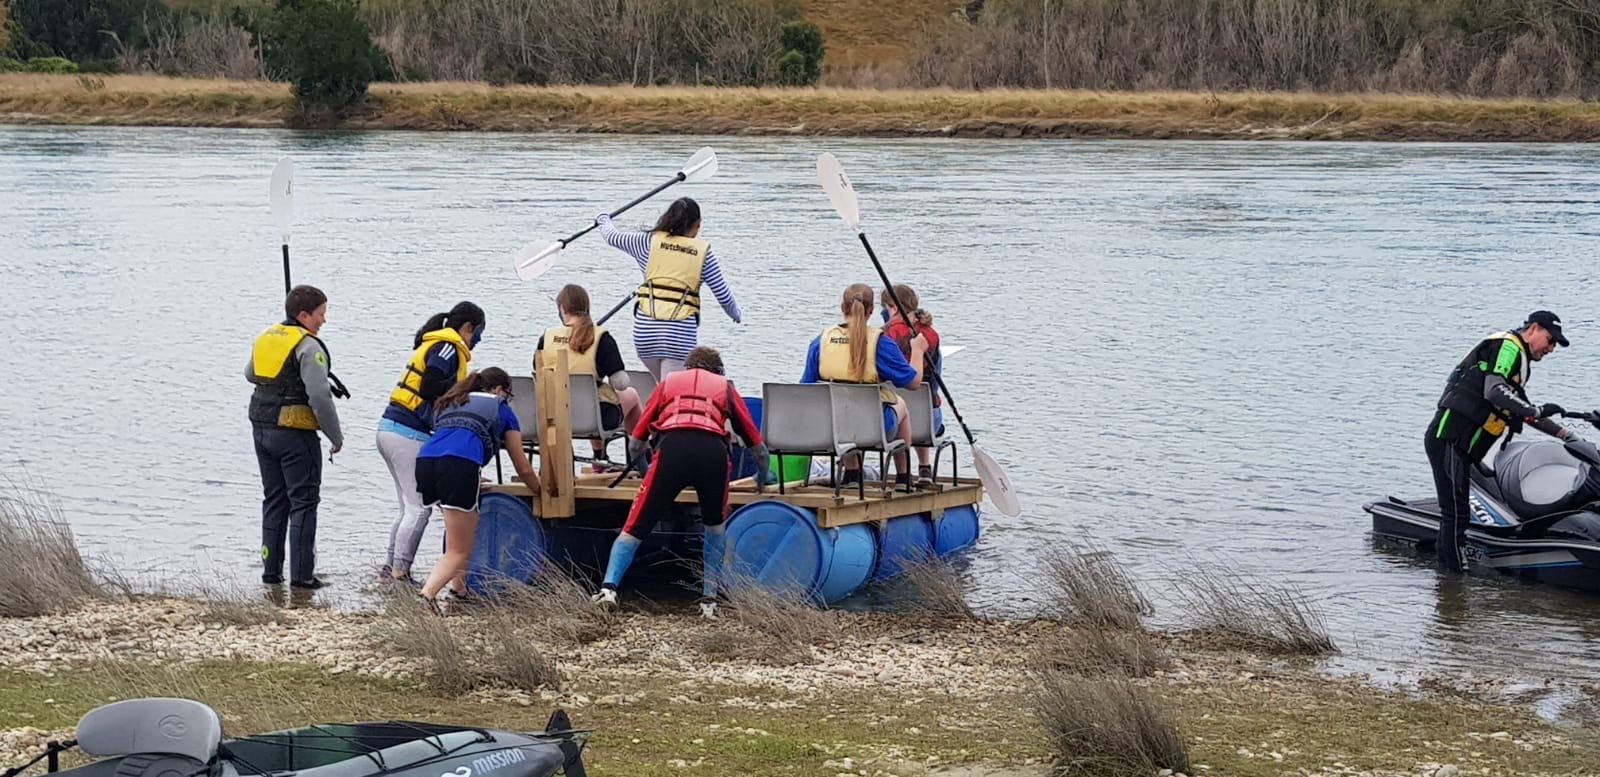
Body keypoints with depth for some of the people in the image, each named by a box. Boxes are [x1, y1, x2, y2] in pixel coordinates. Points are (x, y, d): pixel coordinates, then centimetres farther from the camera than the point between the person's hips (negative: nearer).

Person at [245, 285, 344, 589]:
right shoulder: (308, 347, -16)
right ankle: (301, 574, -3)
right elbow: (320, 396, -21)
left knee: (274, 499, 15)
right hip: (295, 434, -7)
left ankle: (271, 570, 17)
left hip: (262, 429, 7)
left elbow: (250, 374, 26)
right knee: (303, 501, -1)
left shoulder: (265, 337, 9)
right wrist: (336, 437, -12)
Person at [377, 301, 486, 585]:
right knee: (419, 508, -7)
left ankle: (391, 567, 17)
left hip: (390, 429, 10)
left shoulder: (432, 345, 21)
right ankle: (399, 572, -7)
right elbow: (429, 389, -19)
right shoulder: (447, 348, -8)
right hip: (409, 434, -10)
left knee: (409, 506, 16)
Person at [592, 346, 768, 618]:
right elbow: (758, 446, 34)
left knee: (635, 528, 6)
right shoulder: (725, 386, 32)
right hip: (714, 450, 1)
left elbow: (635, 444, 31)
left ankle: (609, 587, -14)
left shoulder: (668, 382, 32)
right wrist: (763, 476, 54)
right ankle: (709, 600, 16)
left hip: (671, 447, -1)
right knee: (716, 527, 24)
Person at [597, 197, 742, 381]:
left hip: (646, 326, 2)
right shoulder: (703, 252, 7)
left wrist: (604, 220, 47)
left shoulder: (650, 241, 9)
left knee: (661, 385, 23)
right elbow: (724, 296, 10)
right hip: (681, 330, -2)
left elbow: (612, 236, 24)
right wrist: (736, 314, 32)